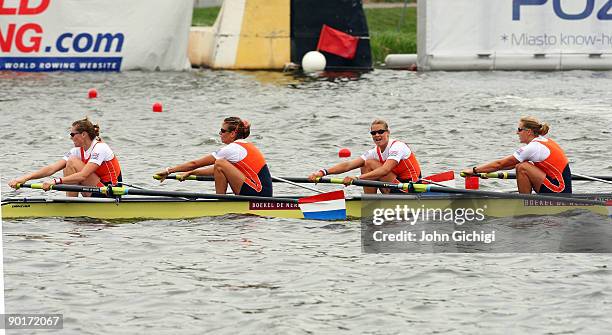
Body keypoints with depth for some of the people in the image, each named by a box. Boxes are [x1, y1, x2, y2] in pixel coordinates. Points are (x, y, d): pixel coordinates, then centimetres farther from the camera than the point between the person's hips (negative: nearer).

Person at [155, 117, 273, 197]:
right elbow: (217, 169, 25)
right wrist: (190, 173, 23)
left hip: (258, 194, -9)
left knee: (220, 164, -13)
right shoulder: (245, 146, 17)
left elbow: (195, 164, -5)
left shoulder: (232, 149, -10)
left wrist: (169, 170, 2)